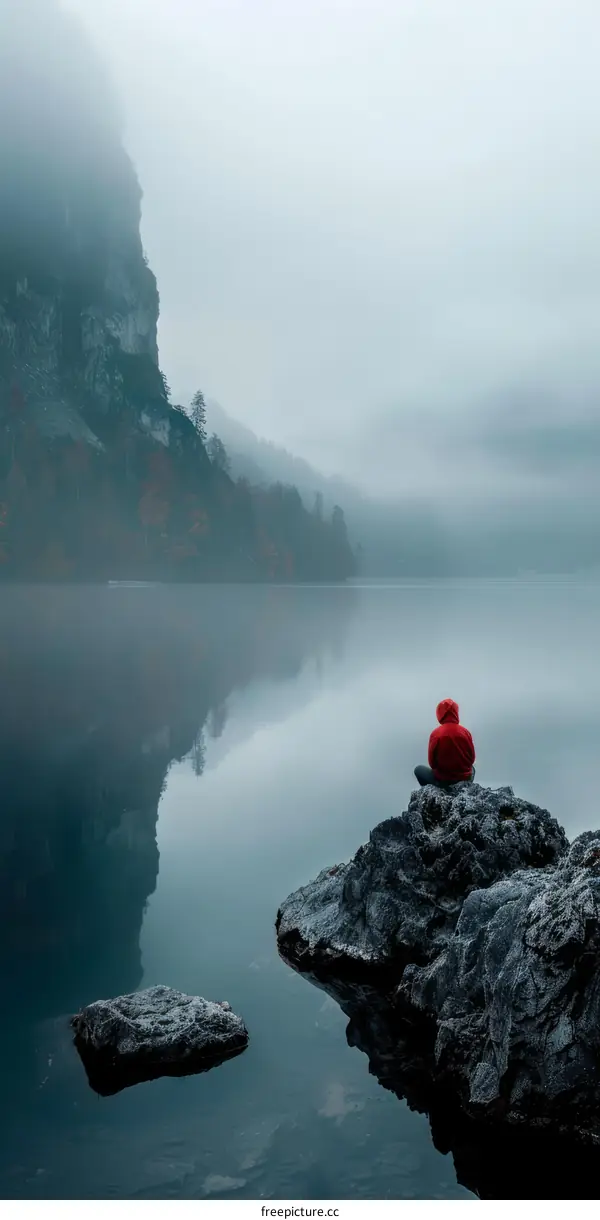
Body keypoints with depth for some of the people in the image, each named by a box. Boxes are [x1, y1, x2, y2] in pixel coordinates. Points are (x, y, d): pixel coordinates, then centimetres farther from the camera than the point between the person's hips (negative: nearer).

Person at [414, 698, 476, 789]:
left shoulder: (436, 734, -16)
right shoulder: (465, 731, -7)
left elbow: (432, 763, -8)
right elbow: (472, 758, 1)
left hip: (442, 780, -2)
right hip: (465, 777, 3)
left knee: (418, 770, 24)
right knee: (472, 768, 38)